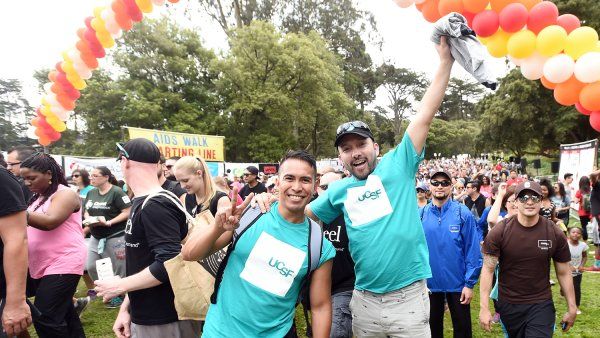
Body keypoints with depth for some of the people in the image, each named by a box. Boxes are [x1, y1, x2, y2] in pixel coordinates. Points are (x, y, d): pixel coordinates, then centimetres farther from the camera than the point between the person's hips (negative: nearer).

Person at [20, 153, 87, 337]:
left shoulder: (65, 194, -10)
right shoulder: (38, 197, 16)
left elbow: (49, 221, -25)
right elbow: (31, 226, 21)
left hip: (63, 266, -9)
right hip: (41, 267, 9)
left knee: (44, 319, -12)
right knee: (63, 314, 16)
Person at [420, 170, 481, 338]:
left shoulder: (462, 213, -9)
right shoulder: (421, 214, -3)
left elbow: (473, 250, -9)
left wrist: (470, 283, -12)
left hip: (458, 284, -2)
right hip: (429, 284, 2)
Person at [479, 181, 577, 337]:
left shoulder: (555, 234, -8)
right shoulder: (499, 232, -14)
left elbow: (564, 273, 2)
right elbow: (488, 270, -12)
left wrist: (572, 308, 5)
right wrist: (484, 308, -15)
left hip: (541, 305, 0)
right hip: (508, 304, 0)